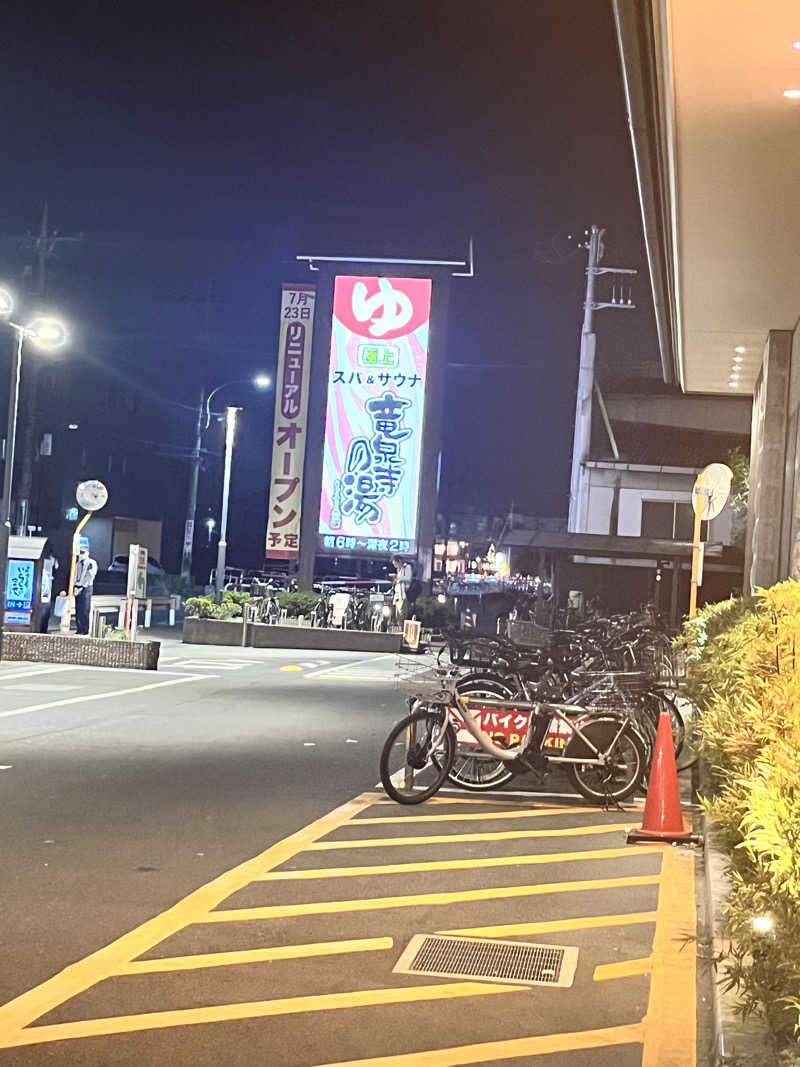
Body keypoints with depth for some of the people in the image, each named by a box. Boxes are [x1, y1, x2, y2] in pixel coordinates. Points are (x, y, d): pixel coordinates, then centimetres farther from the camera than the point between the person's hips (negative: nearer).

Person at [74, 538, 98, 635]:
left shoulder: (92, 563, -6)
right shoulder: (79, 563, 14)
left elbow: (89, 577, -10)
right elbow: (76, 575, 17)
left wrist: (82, 587, -14)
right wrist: (76, 587, 3)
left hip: (86, 588, -6)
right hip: (78, 588, 6)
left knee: (85, 610, -8)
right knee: (78, 609, 5)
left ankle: (85, 630, -6)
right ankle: (79, 629, 9)